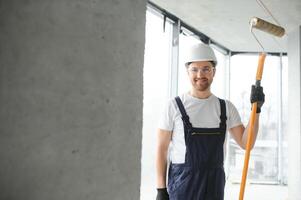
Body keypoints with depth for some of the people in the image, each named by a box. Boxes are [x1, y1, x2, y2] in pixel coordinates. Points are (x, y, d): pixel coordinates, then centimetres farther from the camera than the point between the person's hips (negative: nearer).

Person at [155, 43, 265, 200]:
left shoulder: (226, 107, 5)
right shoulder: (174, 106, -5)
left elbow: (246, 143, 0)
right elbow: (162, 148, -3)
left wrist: (256, 109, -12)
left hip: (214, 185, 4)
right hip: (182, 184, -3)